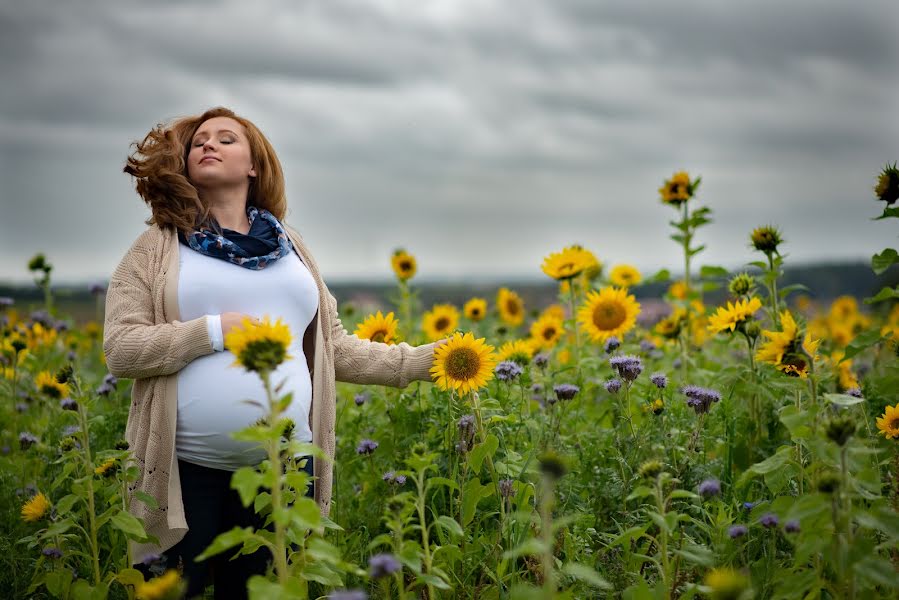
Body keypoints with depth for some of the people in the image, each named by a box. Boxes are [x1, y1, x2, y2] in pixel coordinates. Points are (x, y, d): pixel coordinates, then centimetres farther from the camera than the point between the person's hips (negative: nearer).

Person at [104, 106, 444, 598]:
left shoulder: (290, 247, 14)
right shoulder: (157, 247, 4)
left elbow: (336, 350, 14)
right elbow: (120, 349, -5)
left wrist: (422, 360, 5)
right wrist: (217, 331, -14)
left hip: (282, 465, 3)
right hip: (185, 467, -3)